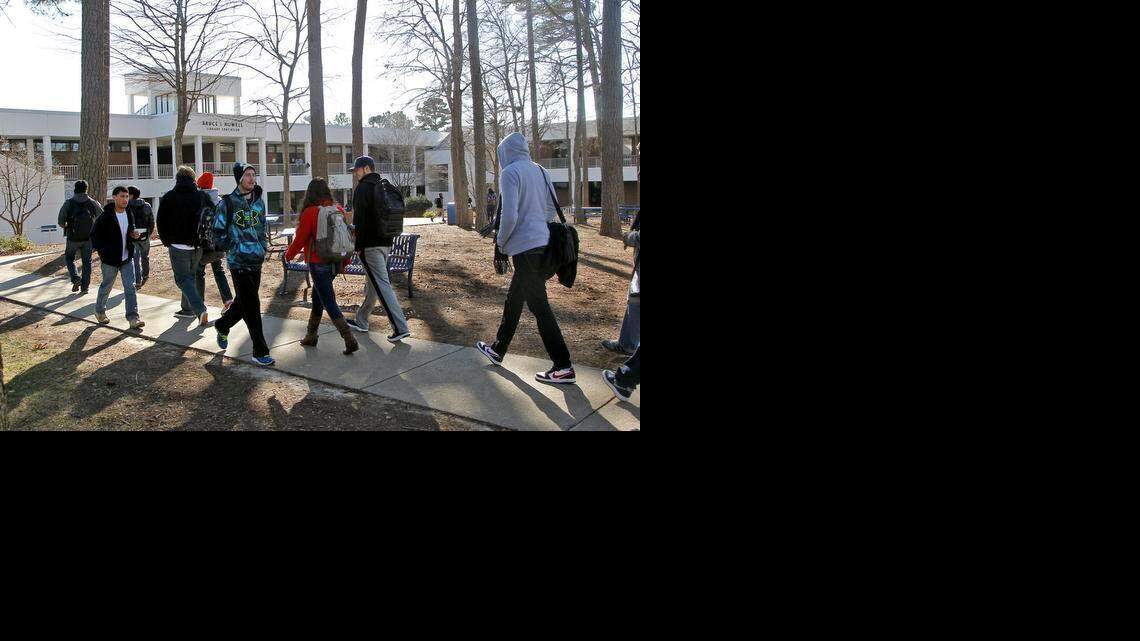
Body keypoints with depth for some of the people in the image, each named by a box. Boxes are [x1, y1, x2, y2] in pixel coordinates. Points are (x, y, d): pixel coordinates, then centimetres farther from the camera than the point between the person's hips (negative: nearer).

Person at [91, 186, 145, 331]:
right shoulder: (106, 216, -14)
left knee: (130, 287, -4)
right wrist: (103, 251, -15)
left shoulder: (129, 214, 4)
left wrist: (134, 234, -2)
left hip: (127, 258, 4)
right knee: (106, 286, 12)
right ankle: (99, 311, 35)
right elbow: (94, 235, -8)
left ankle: (133, 318, -6)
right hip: (110, 259, -4)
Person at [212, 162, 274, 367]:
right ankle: (260, 352, -3)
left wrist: (263, 247, 10)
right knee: (251, 306, -8)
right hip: (239, 262, -6)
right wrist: (233, 247, -6)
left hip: (256, 261, 6)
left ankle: (222, 326, 46)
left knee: (243, 302, 17)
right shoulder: (227, 203, -7)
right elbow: (218, 232, -2)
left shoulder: (259, 202, 10)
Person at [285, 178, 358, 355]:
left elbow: (300, 239, -8)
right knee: (317, 297, 22)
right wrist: (345, 261, 18)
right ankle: (311, 336, 33)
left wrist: (289, 254, 11)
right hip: (336, 263, 6)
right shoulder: (339, 210, 1)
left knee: (329, 302, -2)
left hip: (318, 264, -6)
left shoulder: (310, 212, -14)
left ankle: (350, 340, -12)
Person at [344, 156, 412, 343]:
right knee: (373, 284, 18)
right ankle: (361, 321, 32)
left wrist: (358, 246, -13)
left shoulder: (363, 188, -11)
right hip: (386, 243, 9)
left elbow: (360, 220, -17)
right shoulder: (386, 187, 16)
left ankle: (400, 327, -17)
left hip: (370, 245, -9)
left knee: (382, 285, -11)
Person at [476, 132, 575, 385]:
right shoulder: (541, 171, 11)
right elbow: (552, 210, 15)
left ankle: (563, 367, -2)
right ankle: (498, 350, 36)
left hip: (525, 247, -8)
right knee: (514, 299, 21)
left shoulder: (510, 172, -11)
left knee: (538, 304, -4)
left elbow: (509, 215, -18)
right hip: (543, 242, 8)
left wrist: (501, 241, -2)